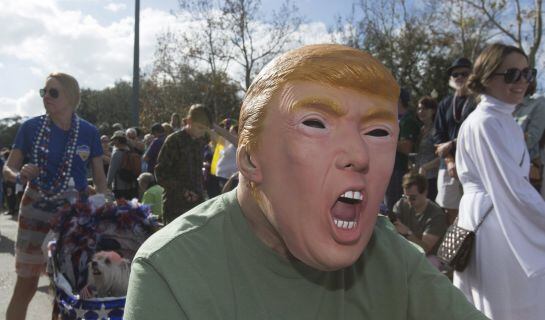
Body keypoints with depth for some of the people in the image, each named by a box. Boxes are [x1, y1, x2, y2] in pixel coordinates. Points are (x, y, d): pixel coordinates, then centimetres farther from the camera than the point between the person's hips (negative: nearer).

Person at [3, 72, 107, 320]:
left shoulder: (88, 132, 0)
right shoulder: (31, 127, -2)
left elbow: (99, 178, 6)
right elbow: (8, 169, 3)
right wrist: (20, 175, -20)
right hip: (36, 213, -1)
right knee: (26, 285, 3)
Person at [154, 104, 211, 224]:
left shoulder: (200, 142, 11)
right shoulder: (173, 141, -7)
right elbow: (160, 173, -9)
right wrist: (182, 190, -16)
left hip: (197, 205, 6)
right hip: (175, 205, -5)